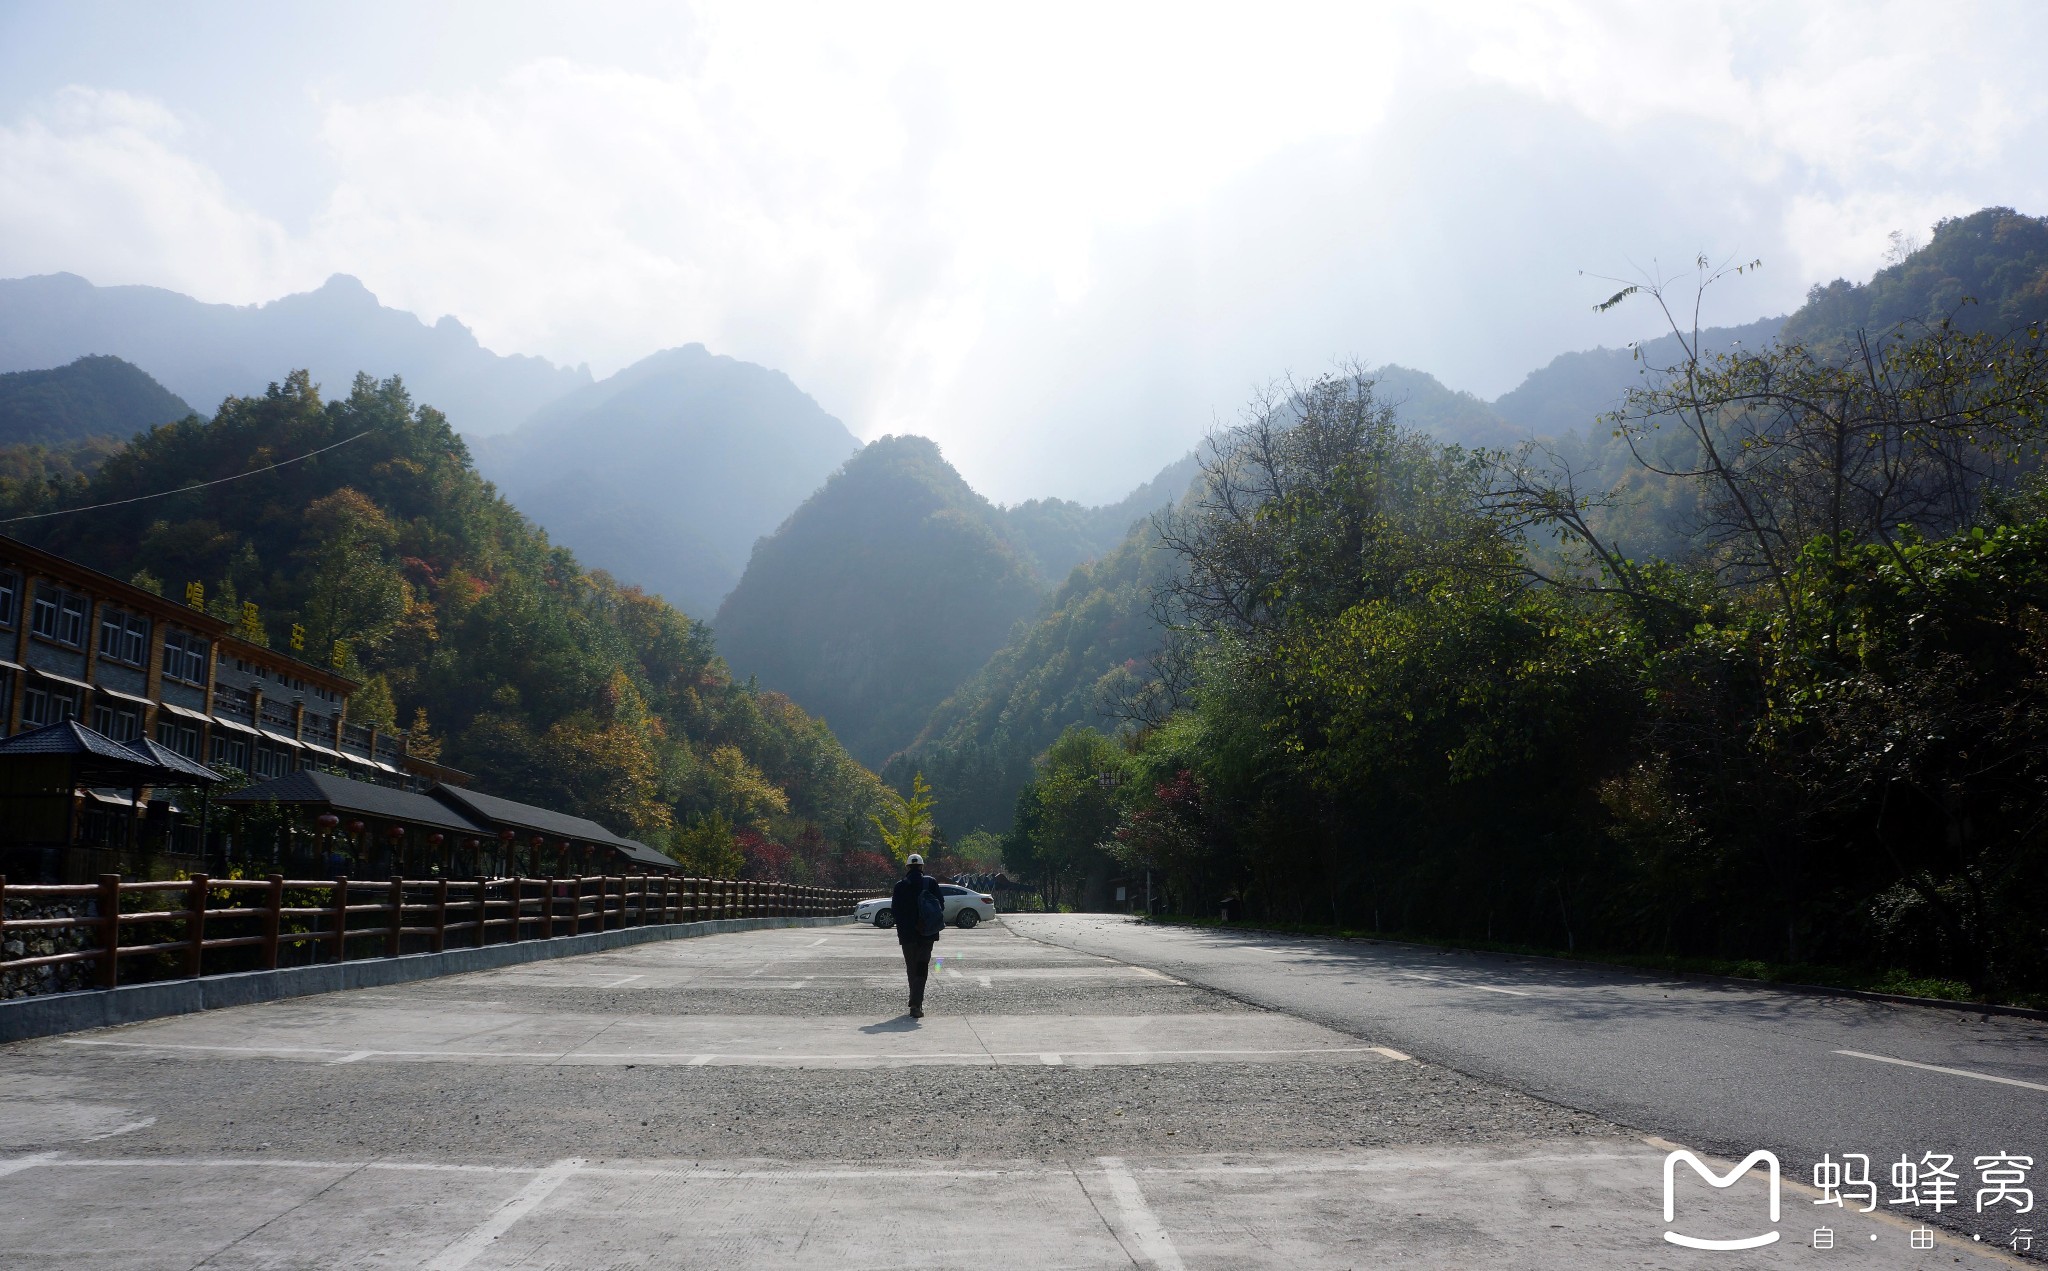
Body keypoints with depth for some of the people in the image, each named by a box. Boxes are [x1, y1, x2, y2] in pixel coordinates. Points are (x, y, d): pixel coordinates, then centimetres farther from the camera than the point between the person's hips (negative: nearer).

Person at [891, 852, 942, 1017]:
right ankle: (916, 1003, -15)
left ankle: (916, 1003, 20)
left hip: (907, 933, 0)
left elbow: (894, 910, -3)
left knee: (911, 968, 13)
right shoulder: (931, 882, -2)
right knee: (922, 967, -1)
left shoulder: (901, 886, -3)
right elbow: (940, 904, -1)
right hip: (927, 932, 0)